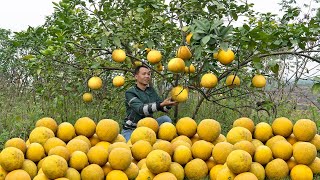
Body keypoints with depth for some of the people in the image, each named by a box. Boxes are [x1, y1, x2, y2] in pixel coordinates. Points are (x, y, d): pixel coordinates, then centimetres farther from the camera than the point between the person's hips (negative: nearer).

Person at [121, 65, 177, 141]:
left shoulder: (151, 90, 6)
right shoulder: (130, 93, -12)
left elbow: (164, 108, -2)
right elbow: (141, 109, -30)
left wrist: (168, 104, -26)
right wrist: (161, 104, -43)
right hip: (131, 129, -4)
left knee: (166, 119, -16)